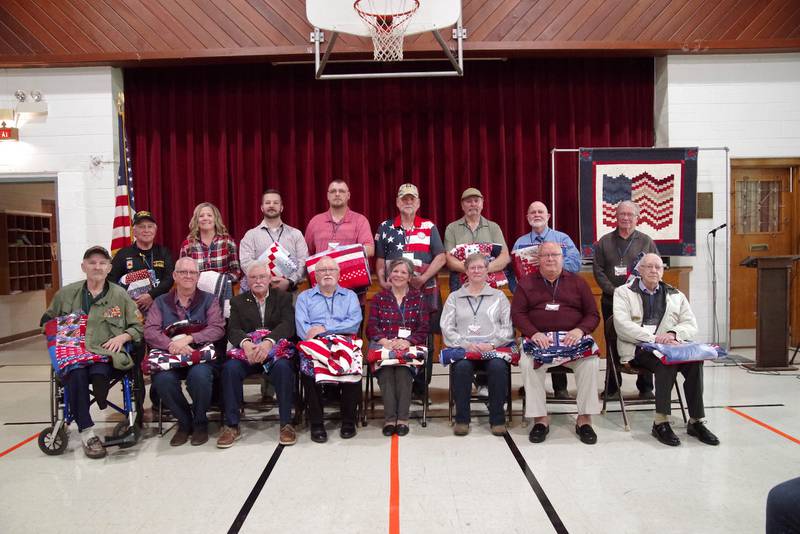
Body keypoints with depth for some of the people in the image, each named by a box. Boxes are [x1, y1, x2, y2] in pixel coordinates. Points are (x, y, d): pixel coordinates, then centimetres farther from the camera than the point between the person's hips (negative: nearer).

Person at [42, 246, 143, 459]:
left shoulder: (120, 295, 12)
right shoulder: (66, 293, 17)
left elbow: (138, 327, 13)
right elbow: (46, 321, 29)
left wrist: (122, 337, -6)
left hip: (105, 354, -1)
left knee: (99, 373, -36)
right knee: (76, 375, -33)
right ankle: (86, 433, -25)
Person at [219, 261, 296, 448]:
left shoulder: (283, 297, 11)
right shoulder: (238, 301, 16)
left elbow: (287, 325, -6)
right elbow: (233, 329, 0)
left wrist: (268, 342, -26)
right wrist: (246, 343, -25)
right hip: (247, 352, 2)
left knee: (283, 366, -34)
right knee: (230, 368, -28)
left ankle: (286, 423, -22)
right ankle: (231, 425, -16)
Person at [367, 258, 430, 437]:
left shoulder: (419, 297, 16)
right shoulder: (379, 298, 19)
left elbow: (424, 328, 5)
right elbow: (371, 327, 7)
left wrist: (406, 342, -15)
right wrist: (386, 341, -15)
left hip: (410, 347, -1)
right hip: (383, 345, 1)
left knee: (403, 367, -35)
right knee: (385, 368, -34)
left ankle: (403, 417, -28)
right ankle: (389, 417, -29)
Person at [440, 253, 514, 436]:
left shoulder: (499, 296, 19)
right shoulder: (454, 297, 19)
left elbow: (508, 328, 8)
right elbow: (447, 328, 7)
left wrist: (491, 344, -10)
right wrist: (466, 344, -10)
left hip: (493, 349, 0)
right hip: (463, 349, 0)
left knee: (498, 366, -33)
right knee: (462, 366, -33)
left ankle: (497, 419, -17)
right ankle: (462, 419, -18)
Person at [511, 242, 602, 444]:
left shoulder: (577, 282, 15)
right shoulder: (527, 283, 13)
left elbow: (593, 314, 11)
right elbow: (517, 313, 3)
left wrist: (580, 330, -11)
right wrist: (534, 333, -15)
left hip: (572, 339, 1)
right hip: (539, 339, 0)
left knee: (590, 363, -28)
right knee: (527, 364, -31)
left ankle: (585, 418, -14)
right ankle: (540, 418, -18)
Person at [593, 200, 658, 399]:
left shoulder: (646, 242, 8)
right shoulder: (605, 242, 8)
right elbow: (598, 270, 1)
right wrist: (614, 291, -10)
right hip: (611, 301, 1)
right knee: (612, 344, 6)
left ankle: (645, 386, 13)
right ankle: (613, 387, 17)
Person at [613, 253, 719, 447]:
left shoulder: (676, 295, 22)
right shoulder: (623, 292, 9)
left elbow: (691, 325, 12)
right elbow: (623, 325, -6)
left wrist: (673, 333, -11)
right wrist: (653, 338, -19)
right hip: (638, 349, -4)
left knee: (695, 360, -27)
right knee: (666, 361, -34)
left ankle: (696, 421, -18)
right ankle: (661, 422, -28)